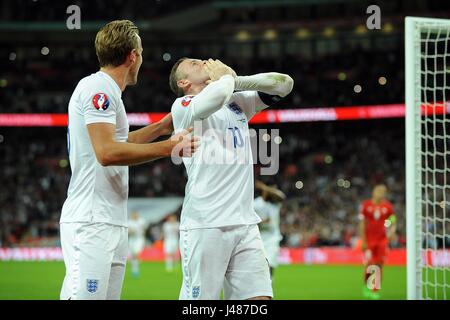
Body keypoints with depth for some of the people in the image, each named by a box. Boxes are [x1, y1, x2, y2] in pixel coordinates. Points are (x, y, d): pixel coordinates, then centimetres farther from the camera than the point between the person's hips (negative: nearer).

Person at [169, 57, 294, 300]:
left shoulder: (238, 103, 22)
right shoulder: (183, 106, 1)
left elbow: (284, 83, 17)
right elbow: (217, 96, -20)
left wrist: (236, 80, 7)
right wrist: (227, 76, 2)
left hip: (245, 223, 6)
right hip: (205, 224, -6)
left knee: (259, 296, -3)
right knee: (199, 303, -9)